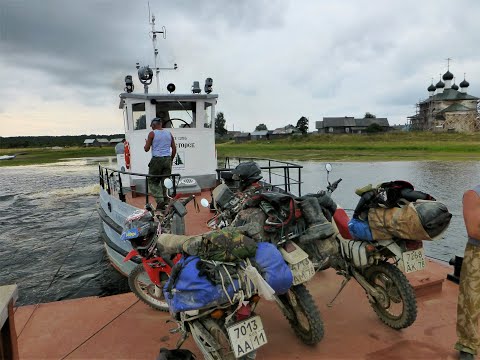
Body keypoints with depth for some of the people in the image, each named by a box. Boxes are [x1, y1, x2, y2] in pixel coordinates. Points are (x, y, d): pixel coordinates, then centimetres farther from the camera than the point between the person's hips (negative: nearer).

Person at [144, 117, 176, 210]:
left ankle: (160, 200, -8)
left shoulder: (152, 134, -4)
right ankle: (165, 201, 11)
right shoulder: (169, 133, 9)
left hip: (157, 159, -4)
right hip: (167, 159, 4)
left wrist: (146, 143, 18)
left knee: (153, 182, 7)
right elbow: (174, 148, 10)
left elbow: (146, 149, -3)